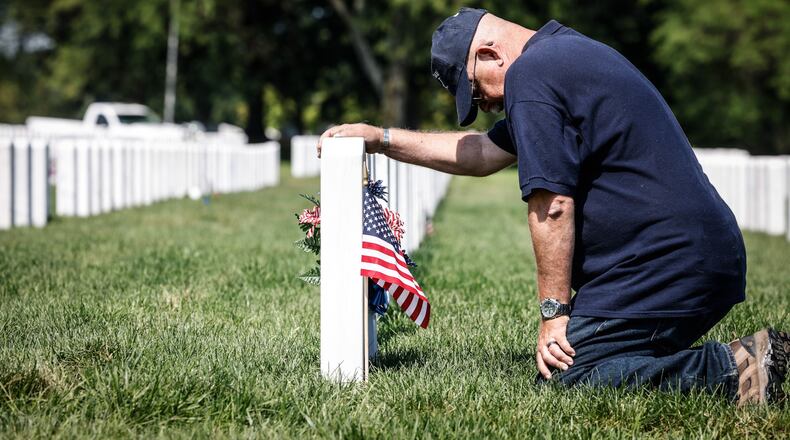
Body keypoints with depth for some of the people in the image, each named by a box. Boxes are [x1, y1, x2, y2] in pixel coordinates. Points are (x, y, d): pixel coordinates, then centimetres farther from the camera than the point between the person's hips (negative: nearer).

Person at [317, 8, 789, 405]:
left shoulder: (530, 75, -10)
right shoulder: (567, 52, 23)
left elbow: (552, 203, -17)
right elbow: (482, 154, 32)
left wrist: (554, 309, -10)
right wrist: (380, 138, 33)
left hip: (659, 269, -10)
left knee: (563, 378, -12)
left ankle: (730, 368, -16)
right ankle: (746, 357, 3)